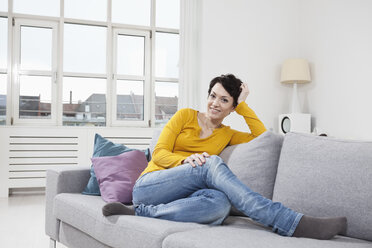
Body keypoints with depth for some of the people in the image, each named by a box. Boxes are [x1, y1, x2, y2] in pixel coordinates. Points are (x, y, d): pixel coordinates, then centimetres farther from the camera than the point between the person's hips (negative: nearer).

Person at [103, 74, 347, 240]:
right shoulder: (186, 115, 11)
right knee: (212, 163, -32)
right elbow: (159, 154, 0)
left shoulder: (227, 134, 22)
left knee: (220, 204, -36)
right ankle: (293, 222, -42)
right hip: (150, 184, -3)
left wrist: (243, 105, 8)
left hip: (179, 195, 3)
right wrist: (185, 160, -20)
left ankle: (143, 213, -31)